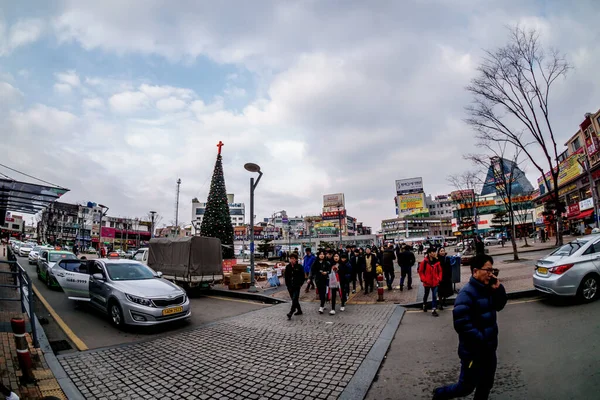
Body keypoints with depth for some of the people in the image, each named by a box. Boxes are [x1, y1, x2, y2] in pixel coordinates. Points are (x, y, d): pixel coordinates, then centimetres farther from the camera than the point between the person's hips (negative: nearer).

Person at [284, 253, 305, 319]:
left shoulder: (299, 267, -6)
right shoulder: (288, 267, 4)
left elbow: (302, 277, -2)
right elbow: (286, 276, 9)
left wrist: (300, 284, -7)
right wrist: (287, 284, 3)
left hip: (297, 286, -5)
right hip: (290, 286, 5)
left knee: (295, 299, -12)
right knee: (294, 299, 13)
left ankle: (291, 312, -10)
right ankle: (299, 310, 29)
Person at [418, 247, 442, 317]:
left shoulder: (436, 261, -3)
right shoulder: (424, 262, -14)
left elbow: (440, 271, 8)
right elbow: (420, 271, -8)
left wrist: (439, 278, 0)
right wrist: (423, 279, -12)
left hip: (435, 282, 2)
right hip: (427, 282, -2)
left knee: (435, 296, -1)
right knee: (426, 295, 18)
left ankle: (433, 310, 5)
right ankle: (424, 305, 42)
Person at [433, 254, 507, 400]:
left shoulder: (487, 289, 1)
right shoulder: (467, 293, -26)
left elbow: (499, 306, 15)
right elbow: (462, 325, -29)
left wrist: (498, 288, -2)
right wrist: (482, 340, -22)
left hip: (489, 349, 8)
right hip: (473, 351, -8)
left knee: (487, 384, 22)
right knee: (466, 387, 6)